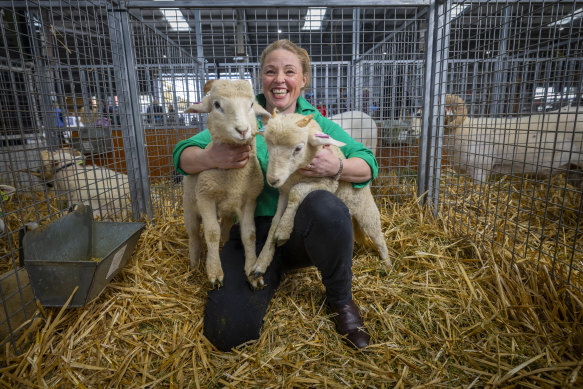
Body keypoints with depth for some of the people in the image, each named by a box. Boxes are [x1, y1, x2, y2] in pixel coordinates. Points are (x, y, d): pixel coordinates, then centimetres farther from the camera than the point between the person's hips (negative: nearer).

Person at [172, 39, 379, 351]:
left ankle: (341, 300, -7)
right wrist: (210, 158, -25)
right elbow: (182, 156, 0)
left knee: (325, 205, -36)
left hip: (302, 231, 0)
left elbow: (368, 166, 0)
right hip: (251, 233, 1)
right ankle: (274, 272, 13)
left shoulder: (317, 122, 7)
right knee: (228, 331, -18)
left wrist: (337, 167, -23)